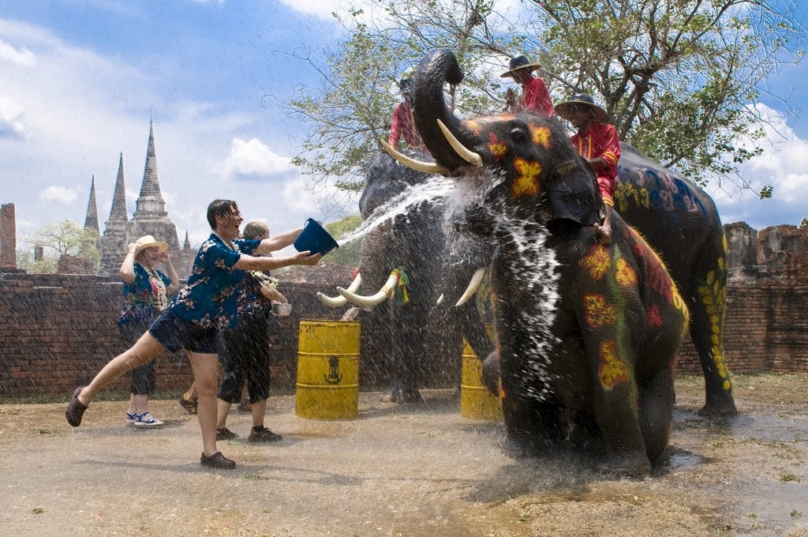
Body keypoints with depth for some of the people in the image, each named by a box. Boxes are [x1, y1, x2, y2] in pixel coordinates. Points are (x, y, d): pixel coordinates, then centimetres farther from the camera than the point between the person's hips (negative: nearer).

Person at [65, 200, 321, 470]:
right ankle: (86, 395, 22)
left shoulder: (237, 245, 7)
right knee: (134, 357, 2)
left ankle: (210, 451, 2)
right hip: (180, 318, -7)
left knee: (208, 387, 1)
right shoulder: (212, 248, -20)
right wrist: (295, 260, -29)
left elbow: (272, 243, 7)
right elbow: (255, 264, -27)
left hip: (205, 328, 7)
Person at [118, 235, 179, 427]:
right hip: (134, 325, -10)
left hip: (150, 327, 10)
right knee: (144, 366, -16)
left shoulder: (156, 273, 17)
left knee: (144, 368, 12)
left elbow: (175, 286, 27)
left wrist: (168, 264, 19)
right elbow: (125, 272, -36)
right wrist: (131, 252, -19)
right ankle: (142, 413, -17)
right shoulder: (136, 270, -11)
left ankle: (133, 411, 20)